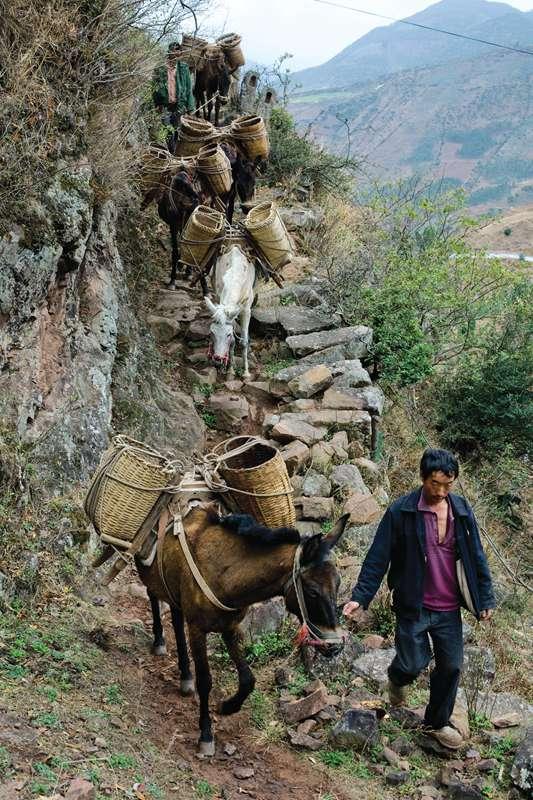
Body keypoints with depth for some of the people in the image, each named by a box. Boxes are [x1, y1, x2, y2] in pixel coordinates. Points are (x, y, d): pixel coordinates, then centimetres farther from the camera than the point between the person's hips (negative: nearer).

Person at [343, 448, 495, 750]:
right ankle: (397, 679, 35)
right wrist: (361, 597, -16)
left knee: (451, 666, 10)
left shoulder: (462, 510, 0)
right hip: (414, 607, -4)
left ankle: (438, 722, 32)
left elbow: (476, 556, 8)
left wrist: (486, 598, 7)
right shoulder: (401, 512, -13)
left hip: (449, 608, 4)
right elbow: (378, 558, -11)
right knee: (414, 663, -3)